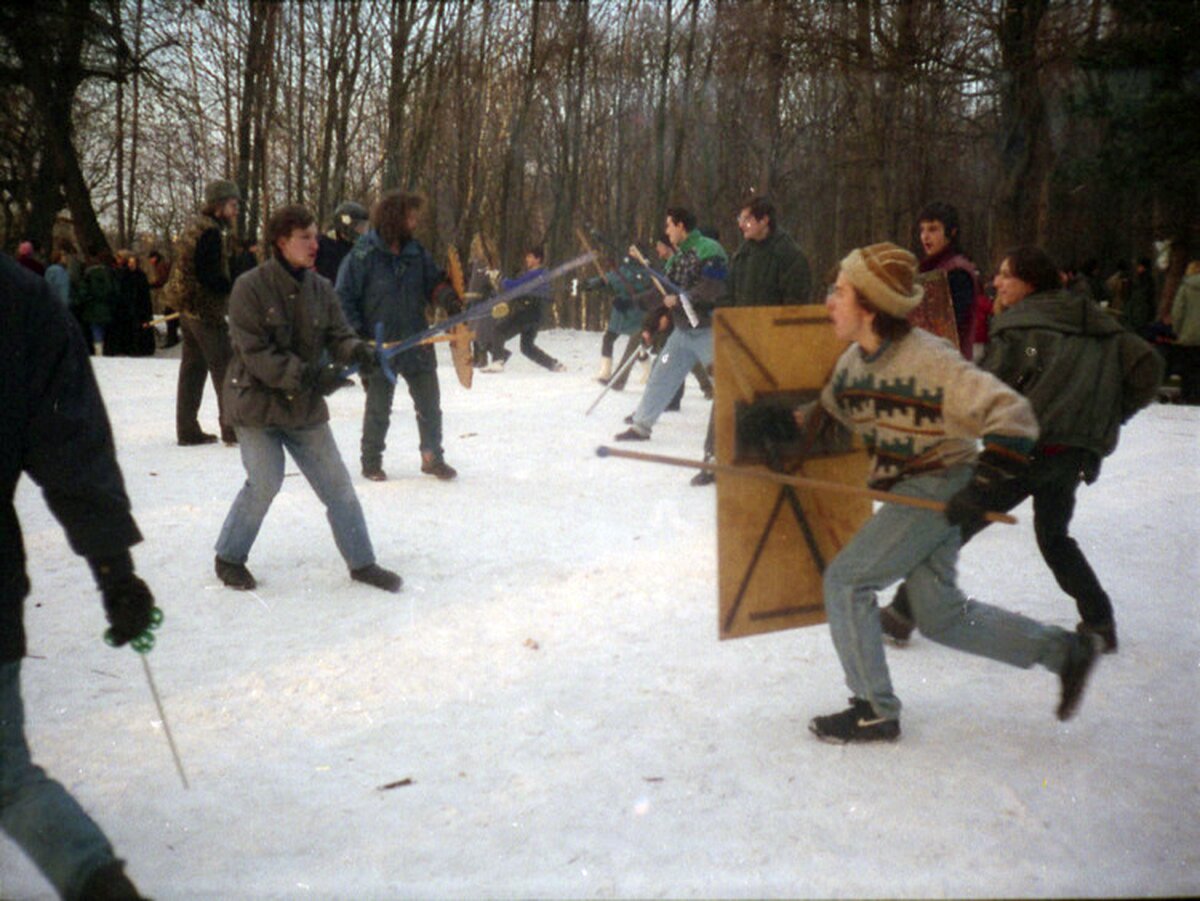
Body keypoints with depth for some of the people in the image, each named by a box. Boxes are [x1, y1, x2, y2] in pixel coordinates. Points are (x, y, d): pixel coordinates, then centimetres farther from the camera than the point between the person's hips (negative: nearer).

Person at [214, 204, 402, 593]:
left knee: (337, 484, 5)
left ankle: (362, 563, 18)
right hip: (257, 401, -5)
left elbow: (337, 335, -1)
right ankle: (229, 557, 18)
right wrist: (308, 375, -28)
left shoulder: (320, 288, 0)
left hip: (305, 407, 5)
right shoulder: (251, 287, -14)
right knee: (264, 483, -7)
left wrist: (357, 350, -25)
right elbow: (255, 353, -20)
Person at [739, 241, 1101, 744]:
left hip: (939, 486, -8)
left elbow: (1011, 415, -24)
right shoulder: (854, 362, 1)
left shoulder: (928, 361, -23)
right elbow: (830, 419, 16)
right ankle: (1062, 650, 28)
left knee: (845, 580, -11)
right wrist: (785, 424, -2)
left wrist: (984, 484, -30)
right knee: (940, 617, 13)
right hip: (907, 490, 8)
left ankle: (875, 711, 1)